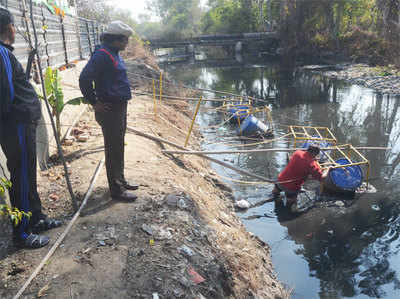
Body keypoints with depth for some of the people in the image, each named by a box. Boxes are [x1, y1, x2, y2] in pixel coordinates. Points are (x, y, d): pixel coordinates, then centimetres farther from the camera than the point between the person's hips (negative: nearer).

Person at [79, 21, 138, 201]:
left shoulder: (114, 54, 14)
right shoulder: (102, 55, -16)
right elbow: (84, 79, -23)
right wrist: (94, 103, -18)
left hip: (120, 107, 10)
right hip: (109, 110, -10)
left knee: (118, 147, 18)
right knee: (113, 149, -3)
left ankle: (120, 180, 32)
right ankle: (116, 189, 7)